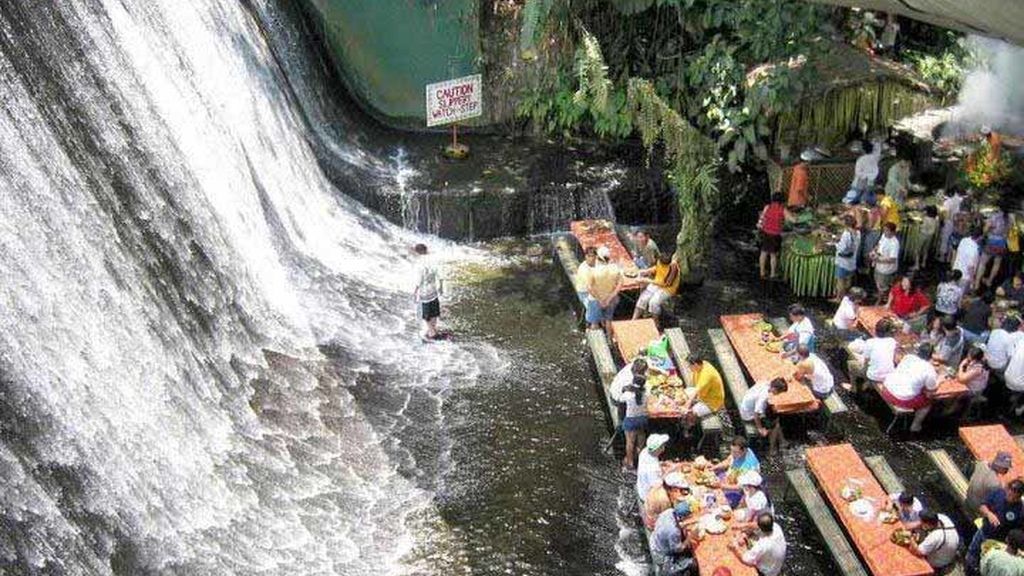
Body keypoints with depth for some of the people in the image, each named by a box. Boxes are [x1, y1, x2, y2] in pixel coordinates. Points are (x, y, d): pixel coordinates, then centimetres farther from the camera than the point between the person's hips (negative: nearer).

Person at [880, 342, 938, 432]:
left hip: (886, 390, 6)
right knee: (927, 403, 21)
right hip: (902, 400, -6)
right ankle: (915, 426, 35)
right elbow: (931, 391, -2)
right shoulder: (929, 370, -13)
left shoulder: (907, 357, 3)